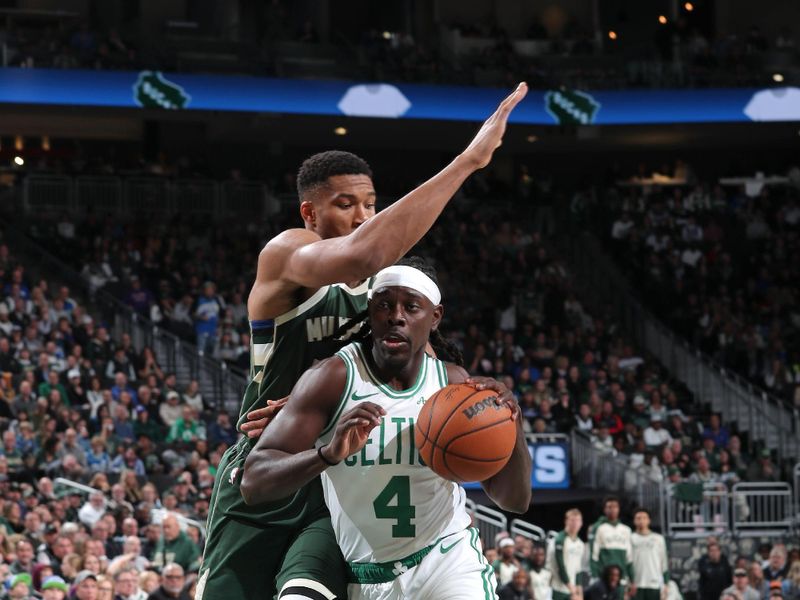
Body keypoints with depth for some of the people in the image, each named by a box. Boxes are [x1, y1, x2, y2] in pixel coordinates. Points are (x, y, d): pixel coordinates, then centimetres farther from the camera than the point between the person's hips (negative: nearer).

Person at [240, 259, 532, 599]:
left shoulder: (454, 384, -2)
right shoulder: (334, 378, -12)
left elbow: (515, 501, 1)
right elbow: (253, 484, -18)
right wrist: (329, 454, -36)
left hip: (447, 561, 1)